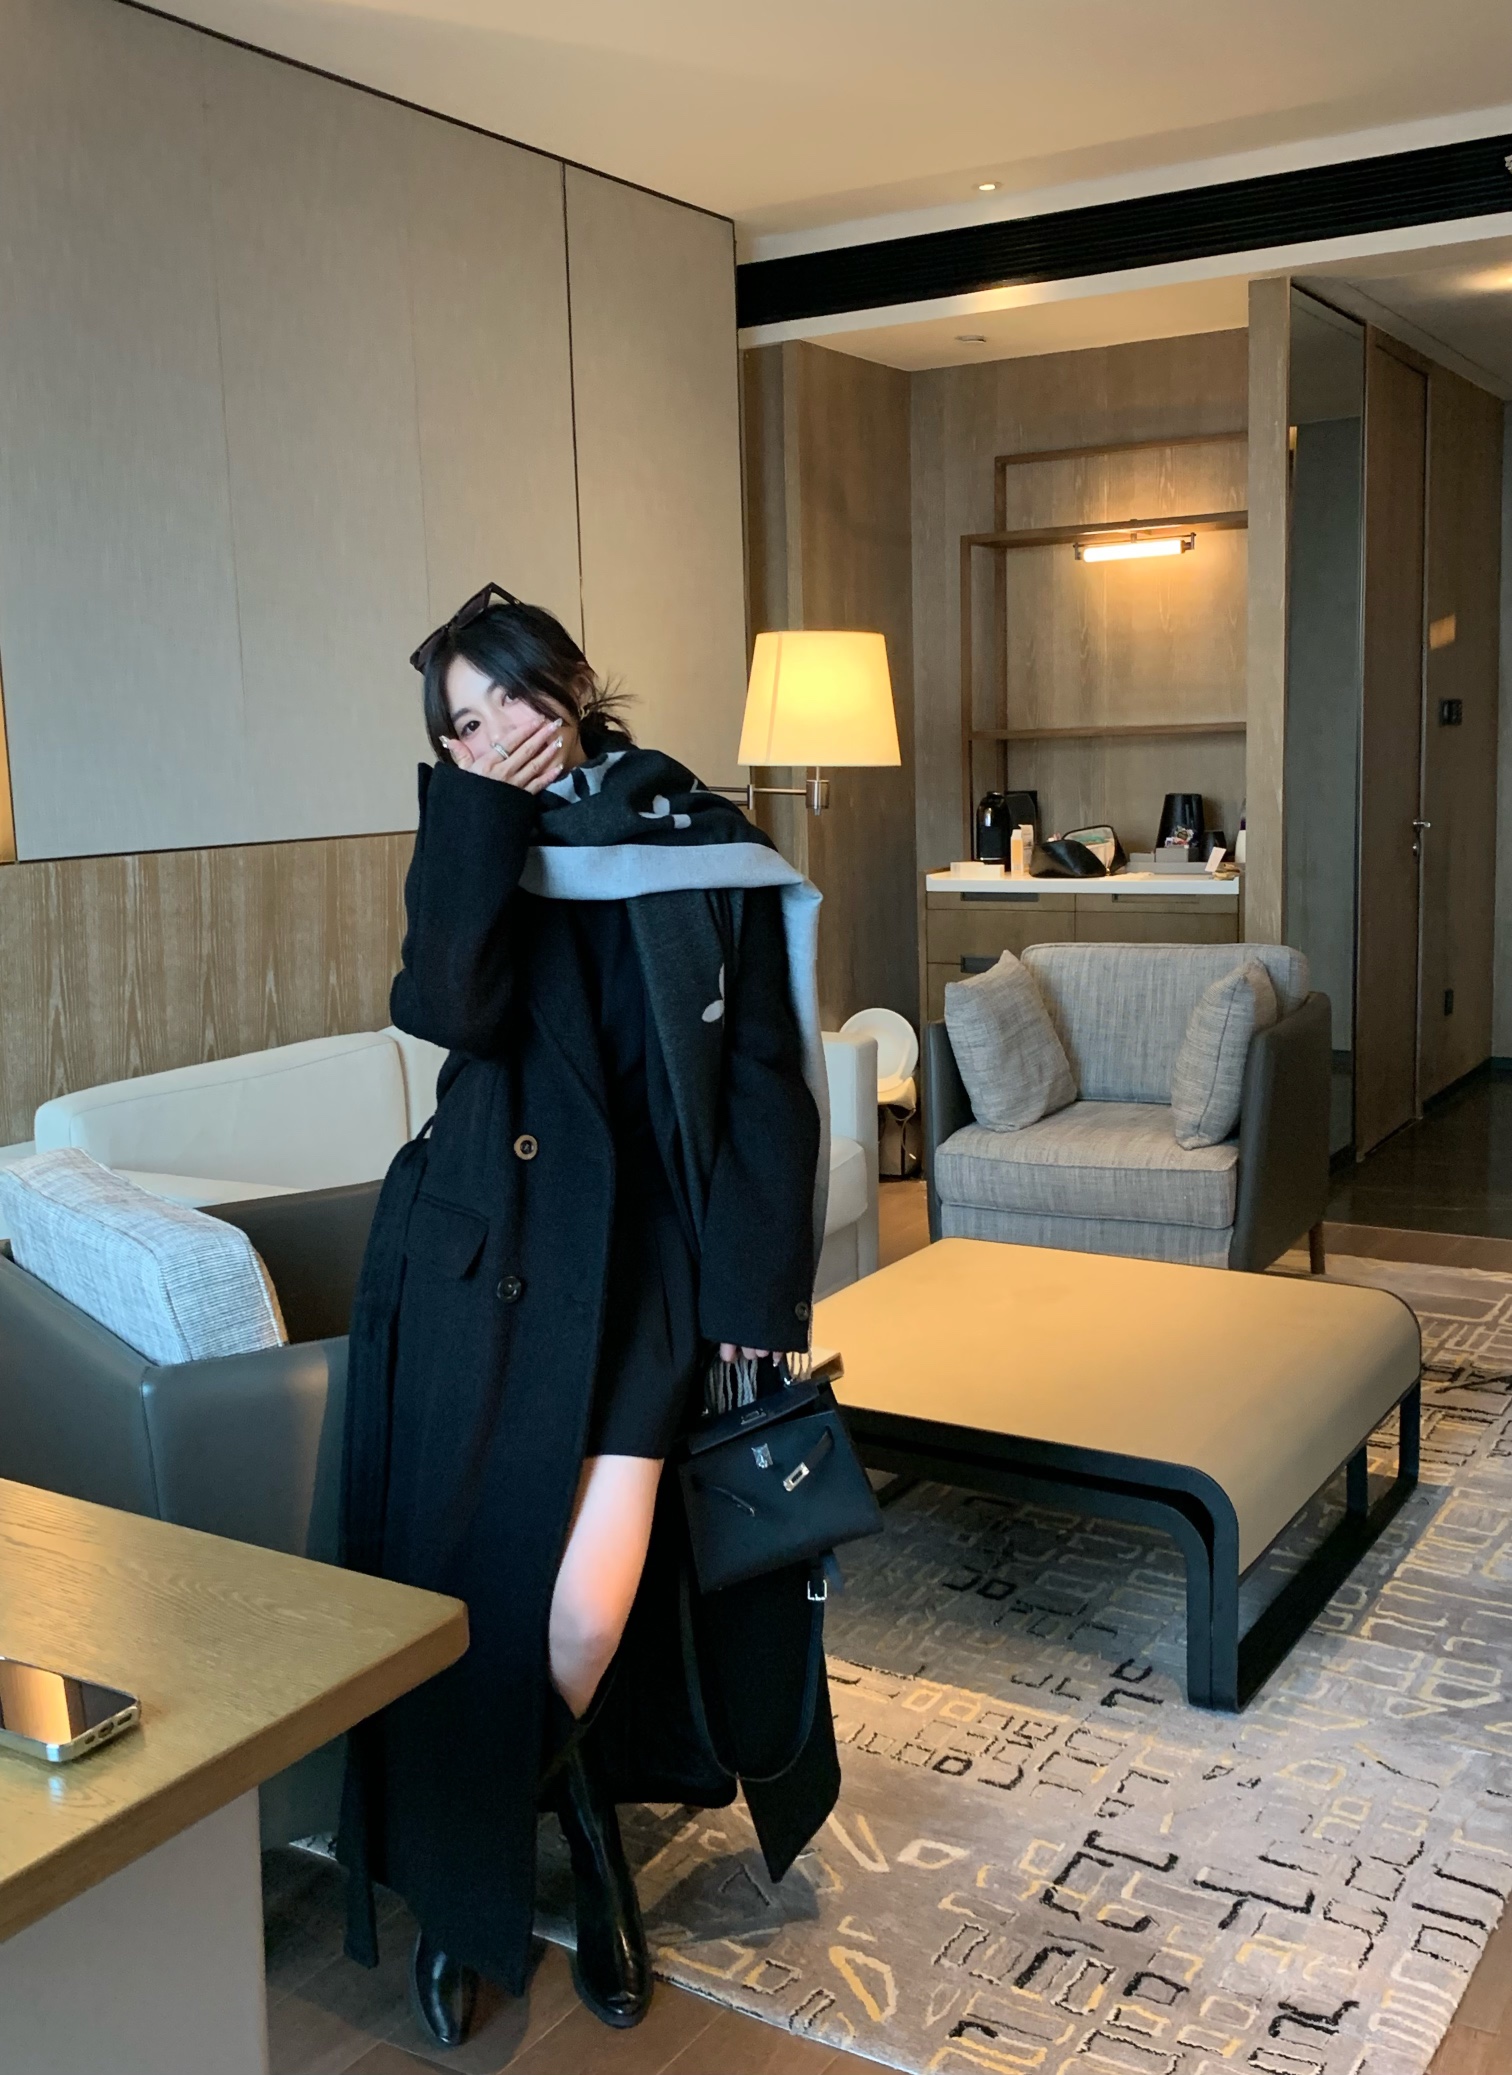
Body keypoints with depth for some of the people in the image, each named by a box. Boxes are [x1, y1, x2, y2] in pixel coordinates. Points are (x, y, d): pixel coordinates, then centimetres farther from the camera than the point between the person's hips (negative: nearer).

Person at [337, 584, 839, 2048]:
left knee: (594, 1603, -9)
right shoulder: (478, 837, 5)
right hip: (474, 1249, 2)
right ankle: (458, 1882, 28)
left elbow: (765, 1086, -1)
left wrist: (752, 1295, -5)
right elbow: (447, 1009, -15)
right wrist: (482, 811, -15)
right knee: (464, 1570, 4)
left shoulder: (701, 847, -1)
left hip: (642, 1257, -2)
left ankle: (556, 1792, 27)